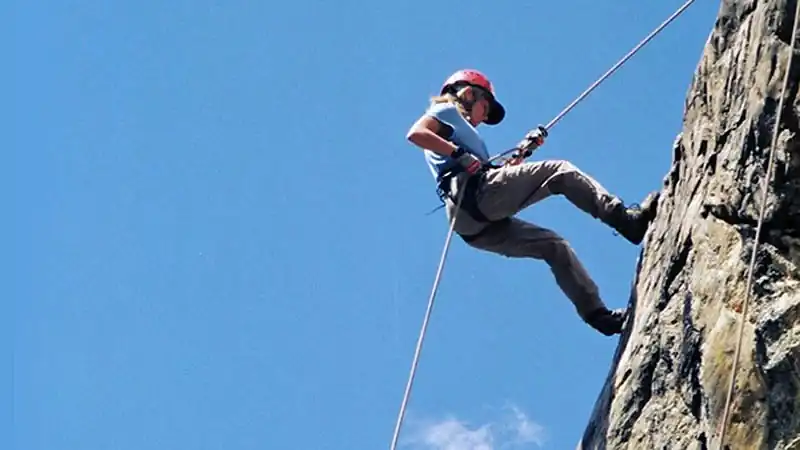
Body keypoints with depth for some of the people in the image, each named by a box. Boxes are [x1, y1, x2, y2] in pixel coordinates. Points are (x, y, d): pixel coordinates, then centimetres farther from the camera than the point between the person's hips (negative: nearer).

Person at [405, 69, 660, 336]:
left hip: (477, 226, 9)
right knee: (560, 172, -10)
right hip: (476, 193, -9)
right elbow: (415, 133, -9)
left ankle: (597, 313, 8)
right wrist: (459, 154, -14)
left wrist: (520, 155, 24)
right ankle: (626, 219, -22)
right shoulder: (447, 111, 15)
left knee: (553, 245, 13)